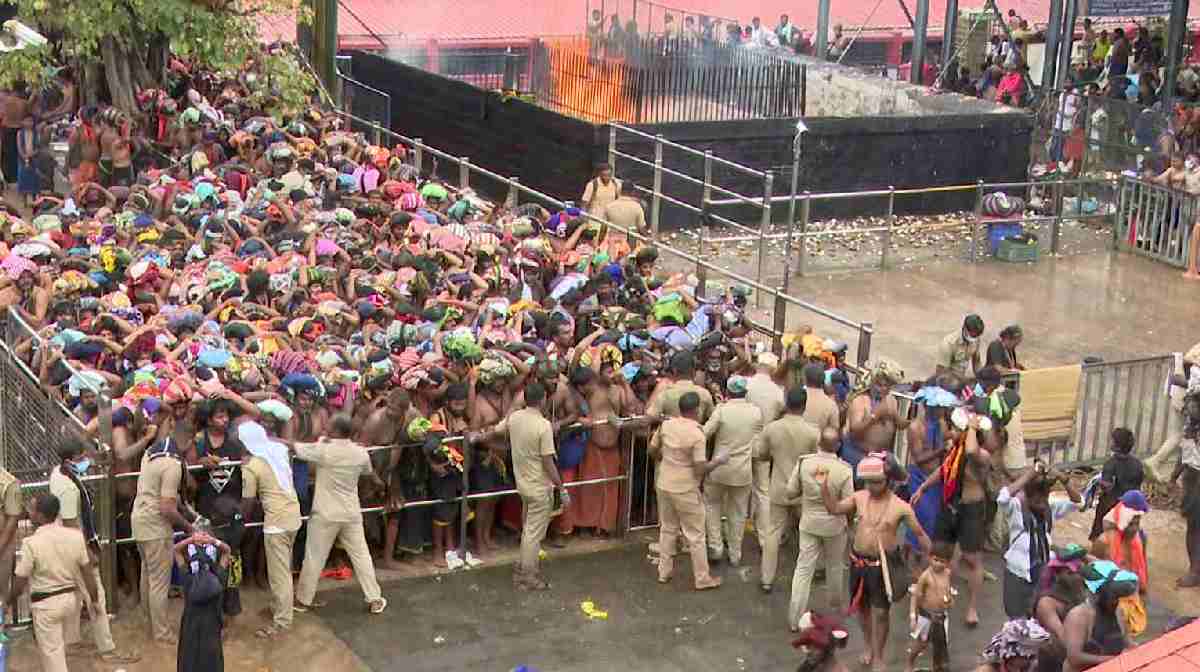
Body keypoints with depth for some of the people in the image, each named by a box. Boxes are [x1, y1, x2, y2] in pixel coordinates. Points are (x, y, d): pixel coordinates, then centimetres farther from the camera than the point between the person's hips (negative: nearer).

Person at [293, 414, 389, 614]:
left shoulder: (323, 450, -17)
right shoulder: (360, 453, -2)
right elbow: (370, 474, 18)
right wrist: (381, 484, 40)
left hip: (325, 514, -4)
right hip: (351, 513, 4)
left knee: (314, 557, 9)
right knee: (361, 555, 12)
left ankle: (304, 600, 21)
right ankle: (374, 599, 16)